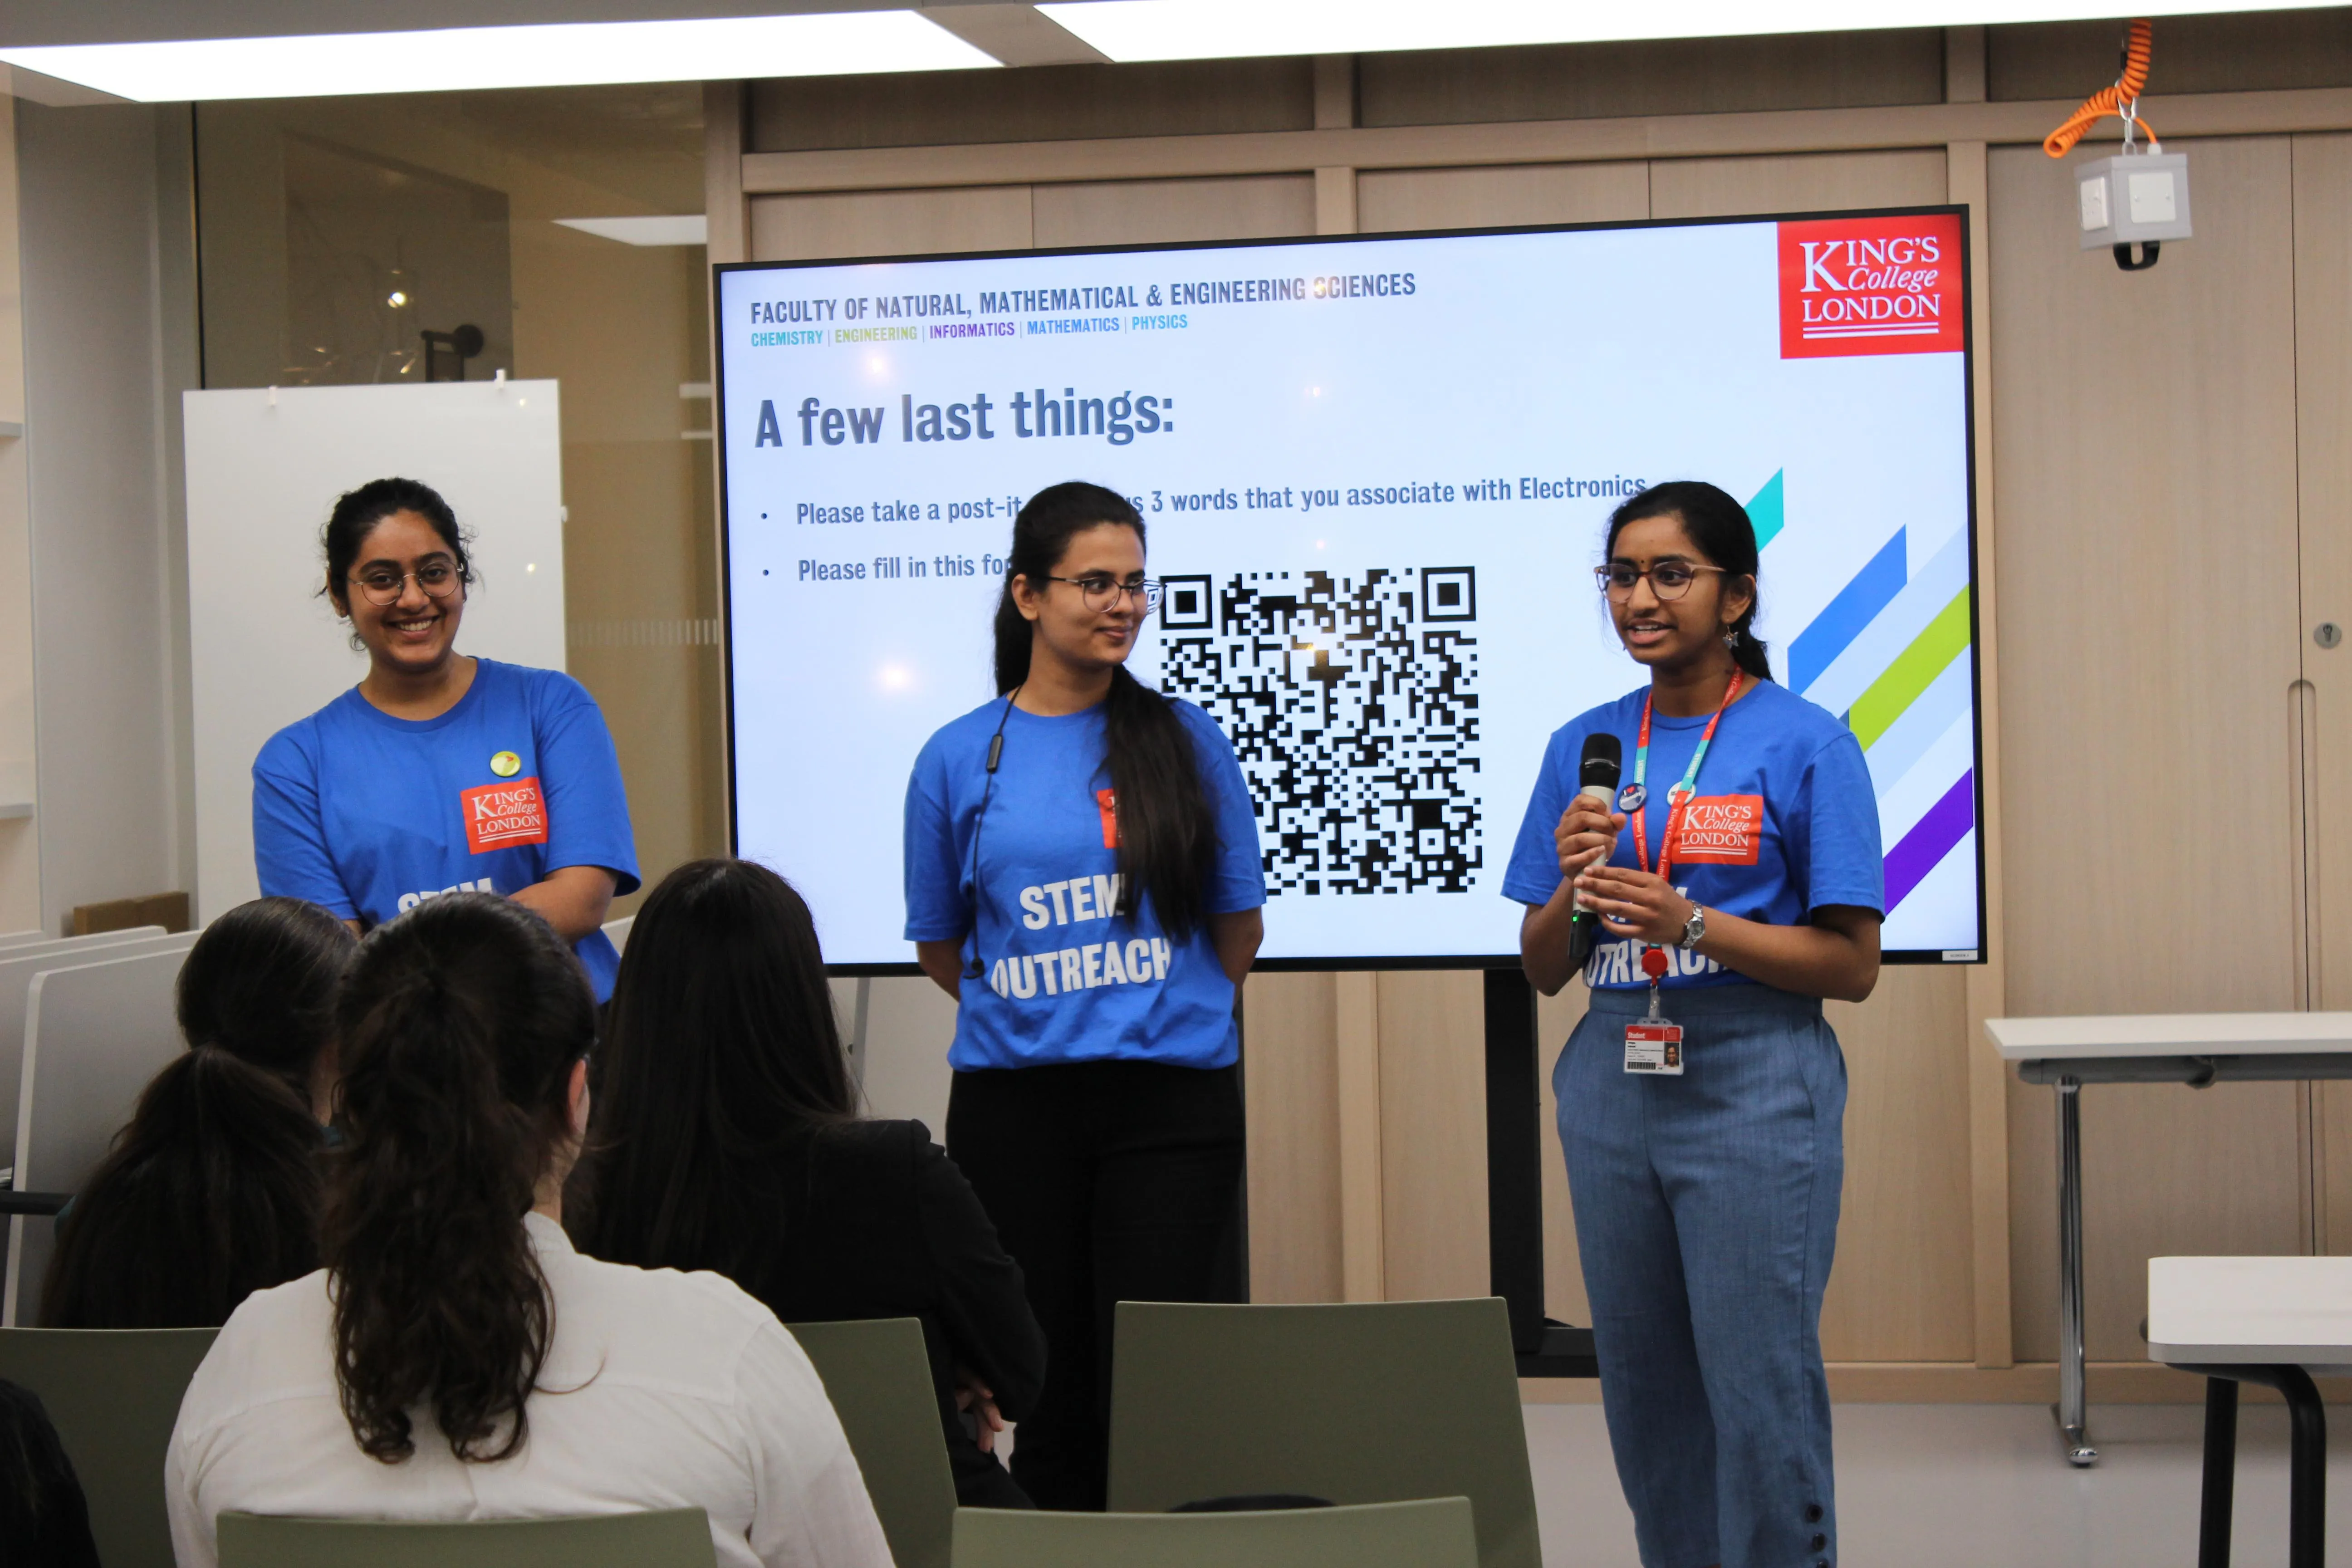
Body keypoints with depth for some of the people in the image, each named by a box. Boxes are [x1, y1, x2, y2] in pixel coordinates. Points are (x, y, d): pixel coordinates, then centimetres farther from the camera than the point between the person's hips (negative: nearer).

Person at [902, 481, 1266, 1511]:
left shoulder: (1186, 739, 4)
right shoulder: (959, 758, 4)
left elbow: (1238, 926, 10)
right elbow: (940, 947, 13)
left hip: (1172, 1097, 0)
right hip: (1014, 1106, 1)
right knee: (1045, 1381, 5)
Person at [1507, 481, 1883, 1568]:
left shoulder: (1806, 743, -4)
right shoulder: (1583, 746, 10)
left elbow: (1853, 967, -8)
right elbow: (1542, 971, 12)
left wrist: (1691, 925, -18)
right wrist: (1575, 889, -9)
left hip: (1756, 1083, -5)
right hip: (1614, 1082, 5)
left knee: (1761, 1393, -5)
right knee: (1644, 1392, 10)